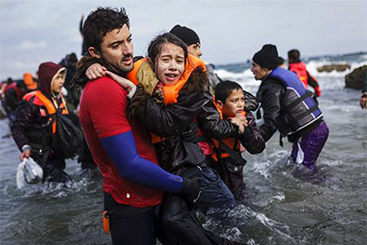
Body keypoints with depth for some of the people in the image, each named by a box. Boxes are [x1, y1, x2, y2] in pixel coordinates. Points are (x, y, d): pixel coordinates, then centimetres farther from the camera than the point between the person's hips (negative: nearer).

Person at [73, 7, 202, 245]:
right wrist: (185, 186, -16)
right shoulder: (105, 89, -25)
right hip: (133, 209, -9)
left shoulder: (120, 80, 7)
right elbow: (130, 166, -26)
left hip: (150, 199, 9)